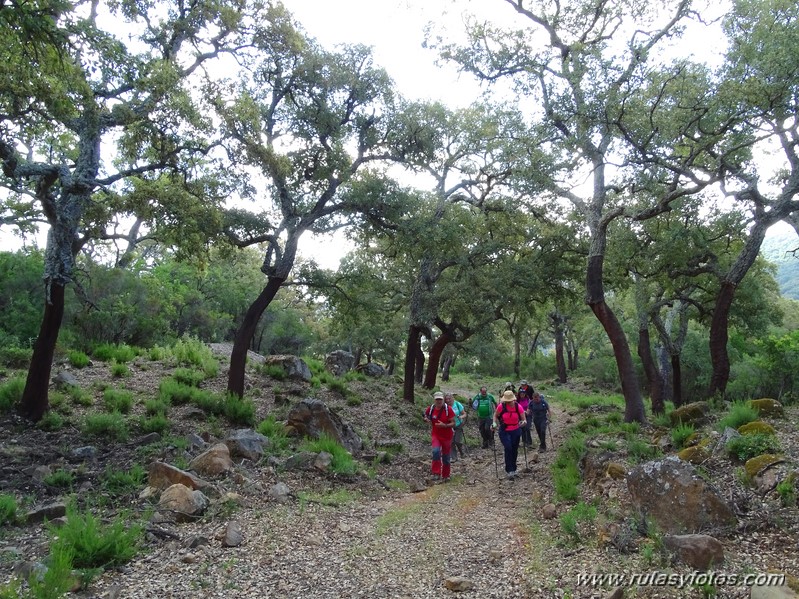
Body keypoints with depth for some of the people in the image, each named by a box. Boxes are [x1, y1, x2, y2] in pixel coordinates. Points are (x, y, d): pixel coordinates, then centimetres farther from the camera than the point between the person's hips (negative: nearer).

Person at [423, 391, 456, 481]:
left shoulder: (448, 409, -14)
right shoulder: (431, 409, -6)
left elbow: (453, 423, -13)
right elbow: (426, 416, 15)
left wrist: (444, 425, -30)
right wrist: (426, 419, -8)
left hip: (447, 436, -1)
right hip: (436, 435, 1)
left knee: (446, 457, 11)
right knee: (436, 451, -27)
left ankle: (445, 476, 33)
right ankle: (436, 473, -17)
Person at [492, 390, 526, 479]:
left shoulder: (518, 407, -14)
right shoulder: (501, 406, -16)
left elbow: (523, 419, -6)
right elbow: (495, 415, 3)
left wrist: (523, 422, -28)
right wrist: (495, 423, -13)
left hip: (516, 431, 2)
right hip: (504, 431, -2)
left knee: (514, 450, 10)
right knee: (508, 448, -18)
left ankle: (513, 469, 29)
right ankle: (509, 470, -11)